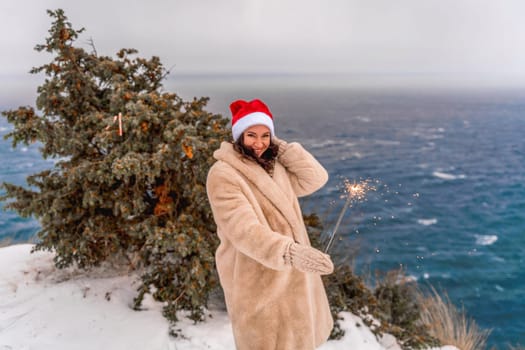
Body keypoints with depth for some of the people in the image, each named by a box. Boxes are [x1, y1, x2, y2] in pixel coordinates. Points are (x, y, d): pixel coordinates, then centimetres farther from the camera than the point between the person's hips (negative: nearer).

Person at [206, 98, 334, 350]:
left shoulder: (274, 166, 5)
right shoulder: (223, 174, -21)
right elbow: (244, 230, -31)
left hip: (289, 273, 8)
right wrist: (290, 252, -45)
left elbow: (316, 179, -1)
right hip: (256, 279, -8)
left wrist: (281, 147, -8)